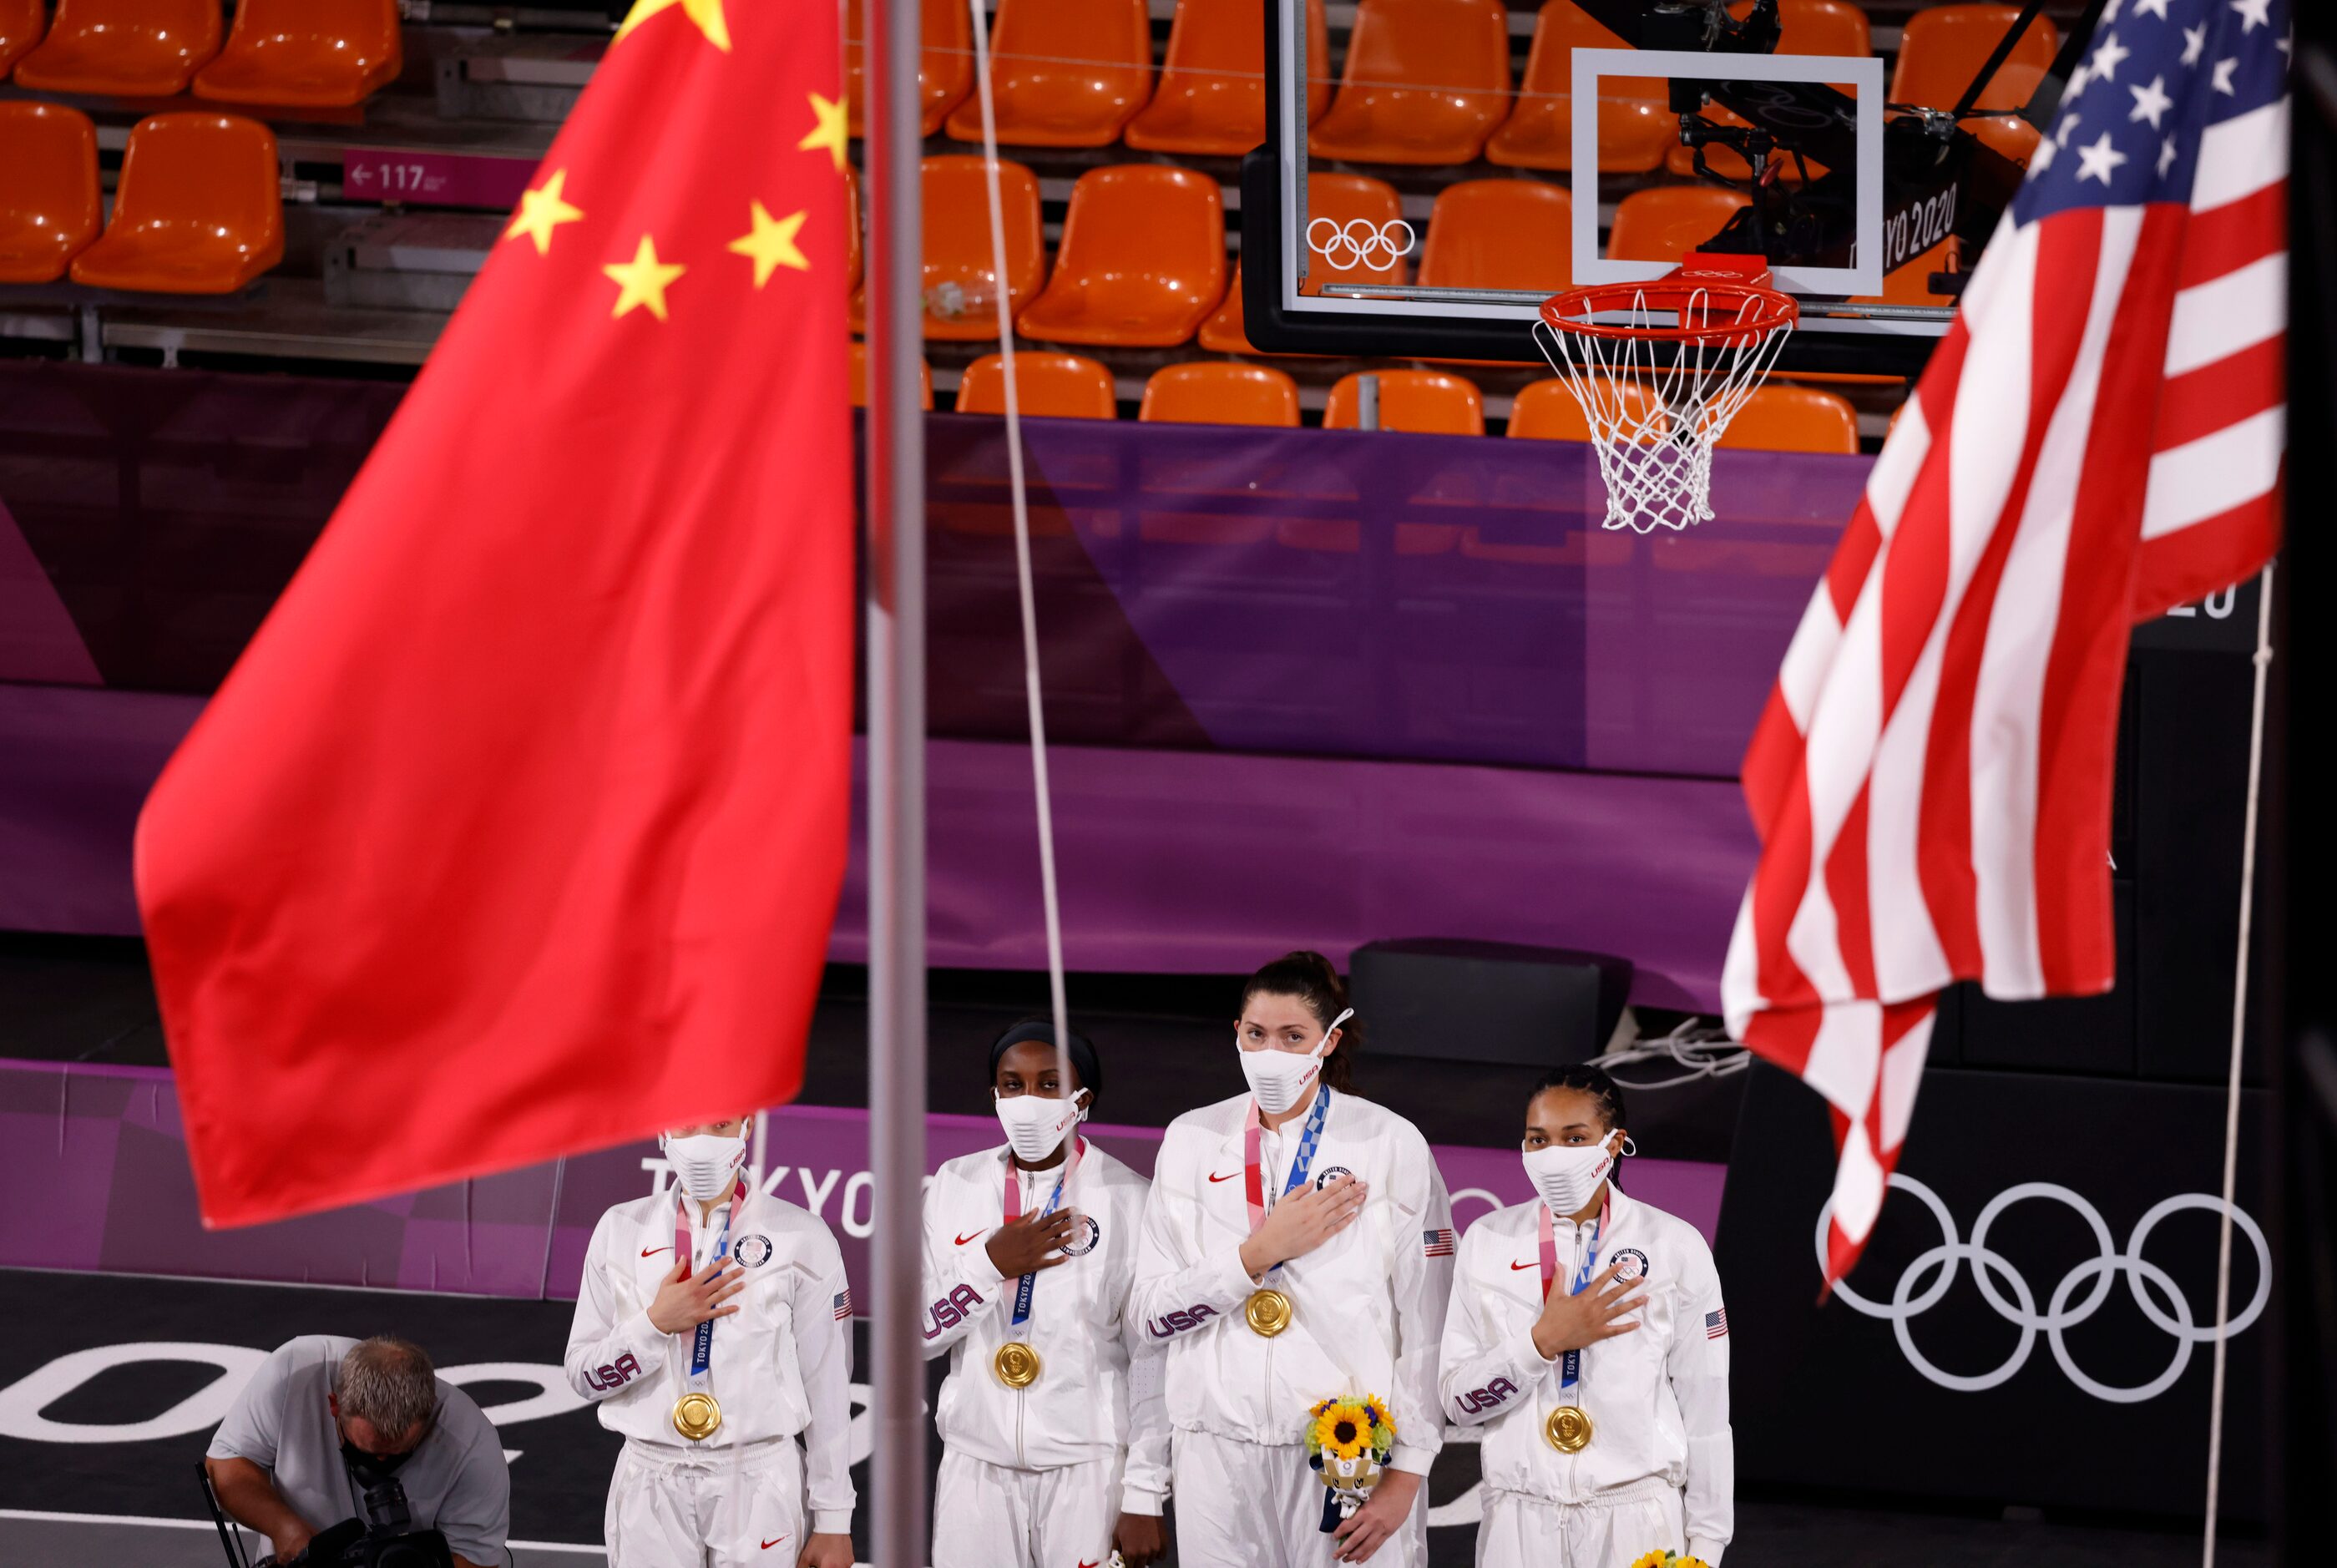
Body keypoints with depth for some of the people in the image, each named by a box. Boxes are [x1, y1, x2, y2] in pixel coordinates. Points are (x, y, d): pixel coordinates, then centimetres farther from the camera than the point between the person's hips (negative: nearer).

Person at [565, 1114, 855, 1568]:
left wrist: (834, 1523, -2)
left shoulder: (801, 1238, -1)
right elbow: (582, 1374, 5)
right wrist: (657, 1324, -12)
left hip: (758, 1483, -2)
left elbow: (827, 1390, -1)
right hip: (650, 1487, 2)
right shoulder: (621, 1231, 6)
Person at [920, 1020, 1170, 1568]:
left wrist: (1144, 1500, -7)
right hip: (976, 1464, 3)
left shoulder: (1127, 1199, -3)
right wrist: (991, 1266, -11)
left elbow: (1153, 1359, -4)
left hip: (1087, 1468, -3)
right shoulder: (956, 1186, 7)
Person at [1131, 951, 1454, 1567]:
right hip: (1222, 1458, 2)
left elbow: (1428, 1324, -4)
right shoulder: (1193, 1140, 7)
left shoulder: (1391, 1144, -2)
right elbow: (1154, 1312, 2)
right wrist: (1260, 1253, -11)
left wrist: (1406, 1476, -9)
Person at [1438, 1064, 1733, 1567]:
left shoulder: (1674, 1246, -1)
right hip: (1521, 1520, 2)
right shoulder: (1488, 1242, 4)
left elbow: (1706, 1412, 0)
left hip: (1637, 1520, -1)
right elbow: (1457, 1399, -1)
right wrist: (1544, 1341, -15)